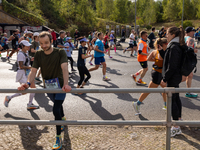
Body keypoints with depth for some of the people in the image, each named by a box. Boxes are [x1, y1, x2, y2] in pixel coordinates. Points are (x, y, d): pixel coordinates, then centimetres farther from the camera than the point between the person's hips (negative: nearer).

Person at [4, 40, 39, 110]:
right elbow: (21, 66, -21)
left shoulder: (26, 53, 11)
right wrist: (30, 67, -18)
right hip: (22, 73, -9)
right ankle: (9, 98, 12)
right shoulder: (20, 54, -17)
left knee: (33, 88, 6)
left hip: (27, 73, 9)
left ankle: (30, 104, 15)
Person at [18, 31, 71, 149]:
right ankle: (63, 118, 59)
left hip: (60, 86, -5)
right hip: (48, 87, 5)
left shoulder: (60, 52, -19)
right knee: (57, 104, 27)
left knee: (56, 110, -17)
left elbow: (64, 67, -34)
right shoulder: (38, 54, -6)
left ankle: (58, 138, -2)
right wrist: (28, 83, -35)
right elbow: (34, 70, -14)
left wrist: (66, 84, -51)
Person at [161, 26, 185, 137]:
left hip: (173, 78, -10)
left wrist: (165, 79, -17)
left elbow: (172, 66, -23)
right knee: (176, 98, 21)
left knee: (172, 100, -6)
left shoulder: (174, 48, -22)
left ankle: (176, 127, -1)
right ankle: (179, 118, 38)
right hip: (176, 77, 10)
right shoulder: (178, 46, 10)